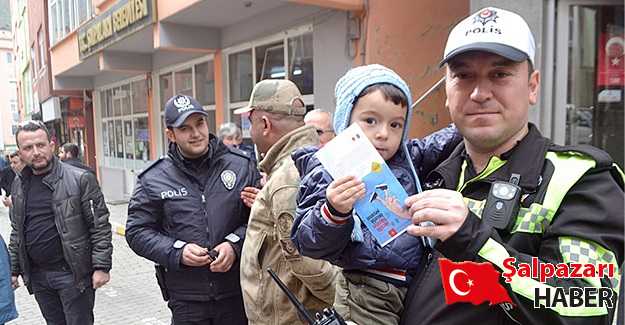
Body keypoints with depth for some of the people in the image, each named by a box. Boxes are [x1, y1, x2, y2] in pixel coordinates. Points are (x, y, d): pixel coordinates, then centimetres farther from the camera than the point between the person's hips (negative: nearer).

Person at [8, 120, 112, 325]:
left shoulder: (80, 179, -12)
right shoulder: (19, 185, 7)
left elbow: (100, 226, -12)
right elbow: (17, 231, 16)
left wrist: (101, 266, -15)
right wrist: (14, 269, 14)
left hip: (73, 274, -5)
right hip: (37, 276, 6)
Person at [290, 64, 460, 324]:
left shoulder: (406, 158, 7)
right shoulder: (328, 173, -10)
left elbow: (439, 145, 23)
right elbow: (309, 243, -14)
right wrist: (334, 212, -33)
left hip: (416, 286, 6)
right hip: (367, 297, -6)